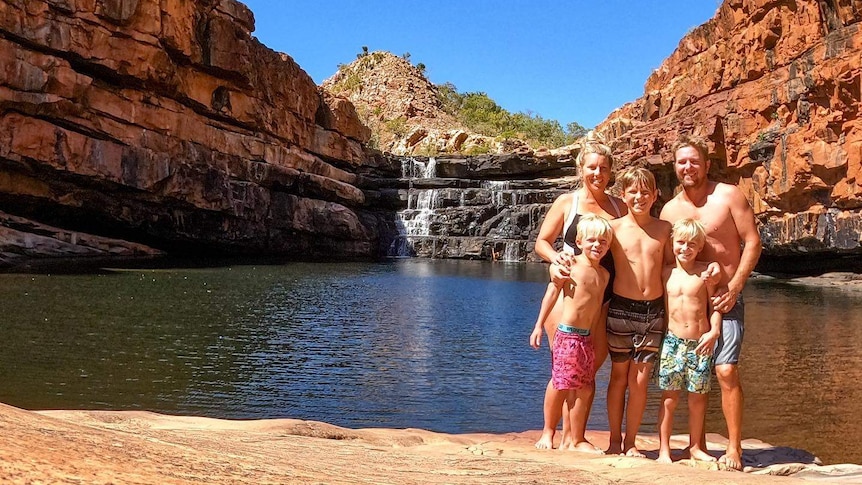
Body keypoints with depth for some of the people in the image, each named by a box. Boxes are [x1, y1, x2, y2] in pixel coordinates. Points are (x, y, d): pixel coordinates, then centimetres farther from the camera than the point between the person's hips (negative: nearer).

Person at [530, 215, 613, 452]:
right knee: (560, 385, -1)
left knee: (585, 388, 6)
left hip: (586, 337, 6)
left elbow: (598, 307, 17)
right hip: (566, 334, -6)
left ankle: (577, 440, 17)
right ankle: (548, 432, 16)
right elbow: (552, 293, -2)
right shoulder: (570, 264, -4)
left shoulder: (604, 274, 12)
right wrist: (539, 326, -4)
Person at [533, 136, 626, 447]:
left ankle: (573, 437, 18)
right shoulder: (567, 203, 3)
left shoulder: (619, 207, 11)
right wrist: (556, 258, -18)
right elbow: (541, 242, 3)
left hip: (605, 297, 3)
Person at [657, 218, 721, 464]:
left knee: (697, 398, 8)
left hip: (700, 343, -1)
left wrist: (713, 332, -11)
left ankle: (695, 447, 25)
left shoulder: (705, 272, -2)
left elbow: (714, 306, 2)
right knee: (669, 398, 2)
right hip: (673, 342, 1)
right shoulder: (666, 273, 3)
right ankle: (664, 449, 11)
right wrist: (660, 334, 5)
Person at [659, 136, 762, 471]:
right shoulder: (669, 210, 7)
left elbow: (753, 242, -7)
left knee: (726, 371, -13)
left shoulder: (728, 195, -5)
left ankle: (734, 448, -2)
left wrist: (734, 288, -13)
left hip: (725, 297, -4)